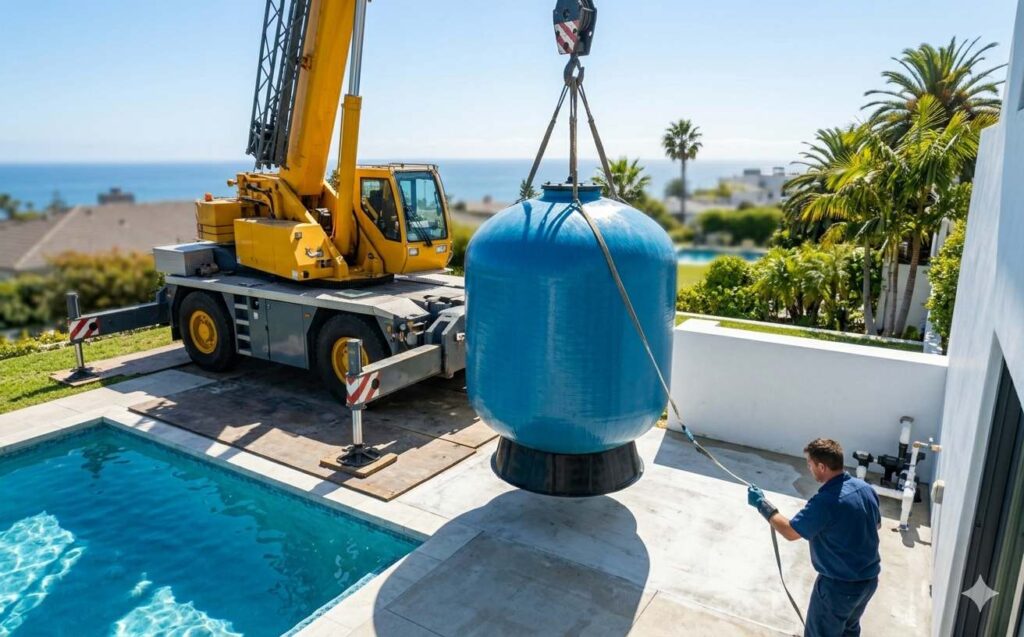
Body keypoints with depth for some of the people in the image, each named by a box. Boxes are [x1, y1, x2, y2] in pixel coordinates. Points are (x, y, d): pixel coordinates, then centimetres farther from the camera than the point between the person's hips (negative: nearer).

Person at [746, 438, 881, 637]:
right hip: (870, 579, 7)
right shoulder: (866, 488, -6)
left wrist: (761, 504, -12)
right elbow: (876, 524, 12)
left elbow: (790, 532, -22)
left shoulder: (825, 502, -31)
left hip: (840, 586, -7)